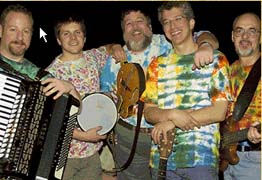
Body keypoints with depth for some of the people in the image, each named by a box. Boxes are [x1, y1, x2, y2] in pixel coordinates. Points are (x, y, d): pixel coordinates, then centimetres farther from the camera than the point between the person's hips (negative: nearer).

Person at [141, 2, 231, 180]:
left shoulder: (216, 59, 3)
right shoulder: (157, 65, 12)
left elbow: (219, 111, -6)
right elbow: (148, 112, 6)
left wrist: (172, 123, -12)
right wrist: (172, 114, -16)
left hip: (203, 157, -2)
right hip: (162, 158, 3)